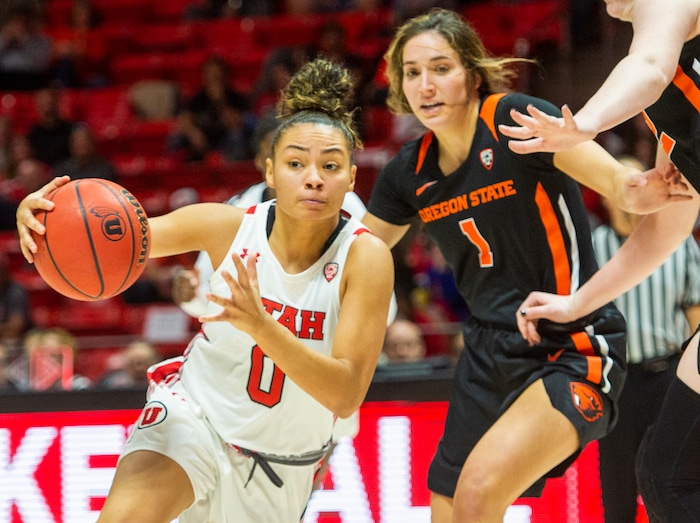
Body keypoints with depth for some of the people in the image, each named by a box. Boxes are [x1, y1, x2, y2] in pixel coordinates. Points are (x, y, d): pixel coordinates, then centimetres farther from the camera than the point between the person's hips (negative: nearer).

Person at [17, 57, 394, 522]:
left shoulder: (366, 257, -22)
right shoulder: (229, 226, -16)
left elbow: (346, 396, -28)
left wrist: (261, 325, -44)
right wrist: (40, 218, -32)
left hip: (279, 465, 1)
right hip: (196, 412, 0)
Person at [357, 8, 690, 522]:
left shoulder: (516, 120, -14)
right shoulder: (409, 172, 4)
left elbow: (612, 175, -28)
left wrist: (631, 190, -50)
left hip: (573, 349, -7)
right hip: (489, 355, 7)